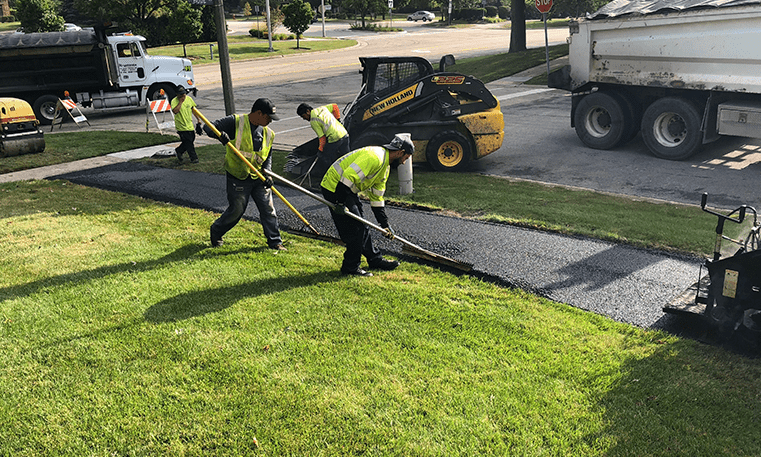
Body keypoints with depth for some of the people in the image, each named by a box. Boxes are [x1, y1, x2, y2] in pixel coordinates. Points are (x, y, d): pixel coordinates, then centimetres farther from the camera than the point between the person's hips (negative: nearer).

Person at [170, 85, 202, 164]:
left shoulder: (189, 98, 4)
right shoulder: (174, 101, -13)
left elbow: (194, 109, 15)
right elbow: (175, 111, -30)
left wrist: (198, 120, 15)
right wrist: (180, 102, -26)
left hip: (190, 125, 6)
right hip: (181, 126, -6)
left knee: (191, 139, 14)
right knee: (188, 142, -4)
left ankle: (178, 151, 33)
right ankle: (193, 158, 8)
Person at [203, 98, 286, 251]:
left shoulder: (268, 133, 7)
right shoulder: (236, 122, -10)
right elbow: (209, 127, -11)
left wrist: (267, 173, -2)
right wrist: (219, 134, -33)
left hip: (259, 177, 5)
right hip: (238, 178, -5)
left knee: (268, 209, 2)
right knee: (236, 210, 2)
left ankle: (274, 241, 14)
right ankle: (216, 231, 28)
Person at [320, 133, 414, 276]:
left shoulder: (385, 166, 12)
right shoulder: (374, 157, -23)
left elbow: (377, 197, 17)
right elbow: (348, 176, -31)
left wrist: (385, 225, 16)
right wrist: (340, 203, -29)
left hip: (349, 191, 10)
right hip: (336, 188, -10)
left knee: (362, 227, 17)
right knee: (355, 228, -6)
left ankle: (375, 260, 29)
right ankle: (350, 267, 7)